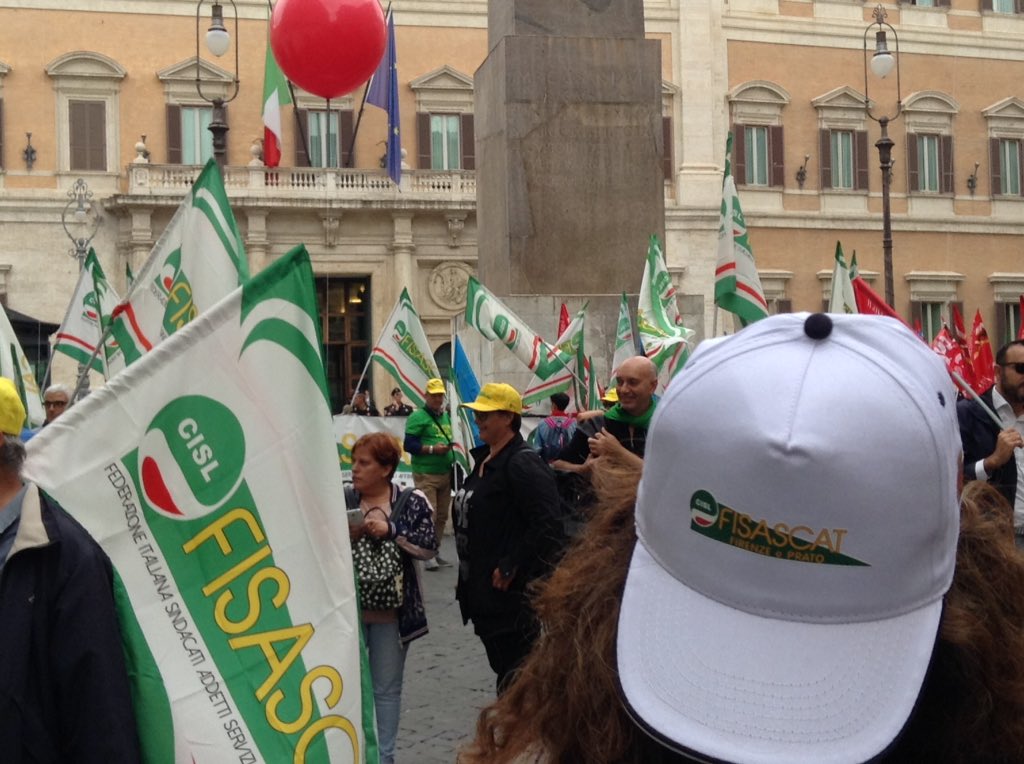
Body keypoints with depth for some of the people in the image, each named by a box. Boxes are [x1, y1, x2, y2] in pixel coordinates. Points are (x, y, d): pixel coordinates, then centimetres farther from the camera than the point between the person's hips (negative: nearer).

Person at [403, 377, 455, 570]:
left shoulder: (446, 417, 17)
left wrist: (450, 448, 12)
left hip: (445, 473, 8)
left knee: (442, 516, 11)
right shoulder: (418, 417, -6)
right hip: (426, 474, -7)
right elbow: (409, 445, -12)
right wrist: (432, 449, -21)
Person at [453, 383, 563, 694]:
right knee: (502, 668, 19)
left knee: (514, 676, -4)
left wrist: (510, 568, -20)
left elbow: (547, 525, -25)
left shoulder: (522, 464, -17)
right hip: (483, 594, 10)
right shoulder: (484, 460, 13)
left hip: (512, 595, -10)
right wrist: (469, 579, 18)